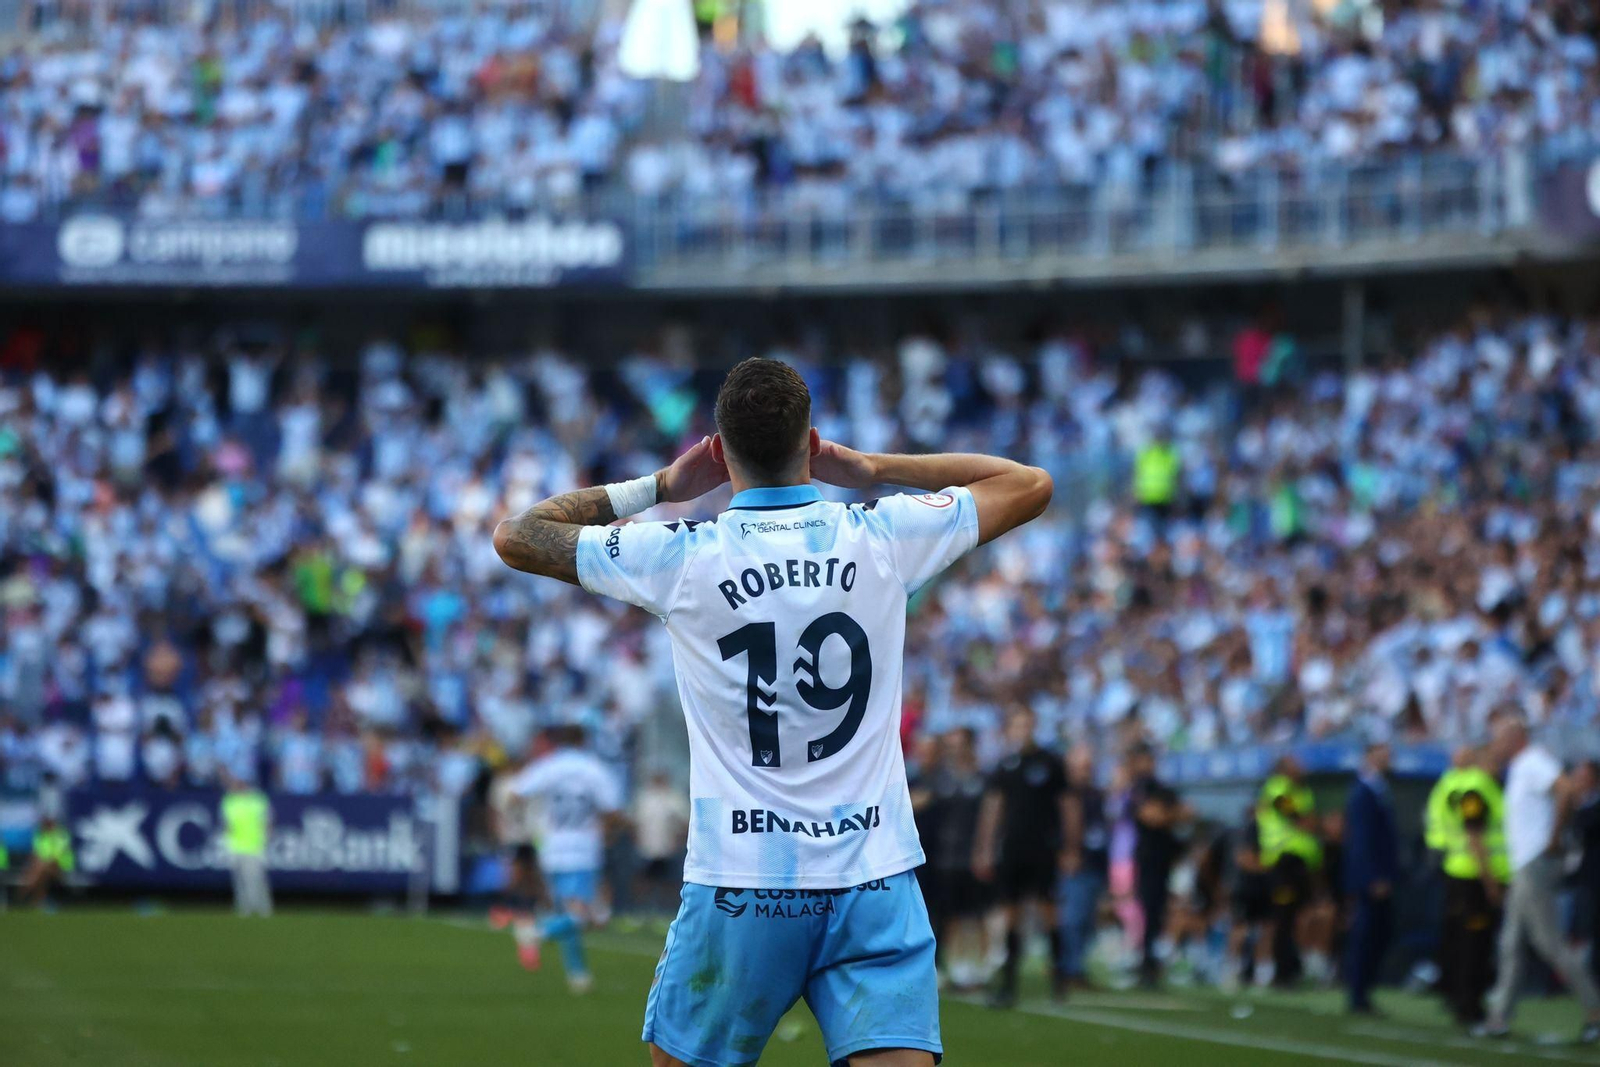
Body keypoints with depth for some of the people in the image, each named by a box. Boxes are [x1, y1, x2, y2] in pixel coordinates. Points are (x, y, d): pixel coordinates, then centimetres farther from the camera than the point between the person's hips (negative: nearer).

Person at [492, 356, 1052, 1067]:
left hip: (737, 886, -1)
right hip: (876, 883, 1)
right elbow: (1031, 486, 16)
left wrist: (655, 487, 14)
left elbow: (515, 536, 10)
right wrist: (873, 468, 16)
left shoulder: (678, 557, -4)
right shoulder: (881, 536, -1)